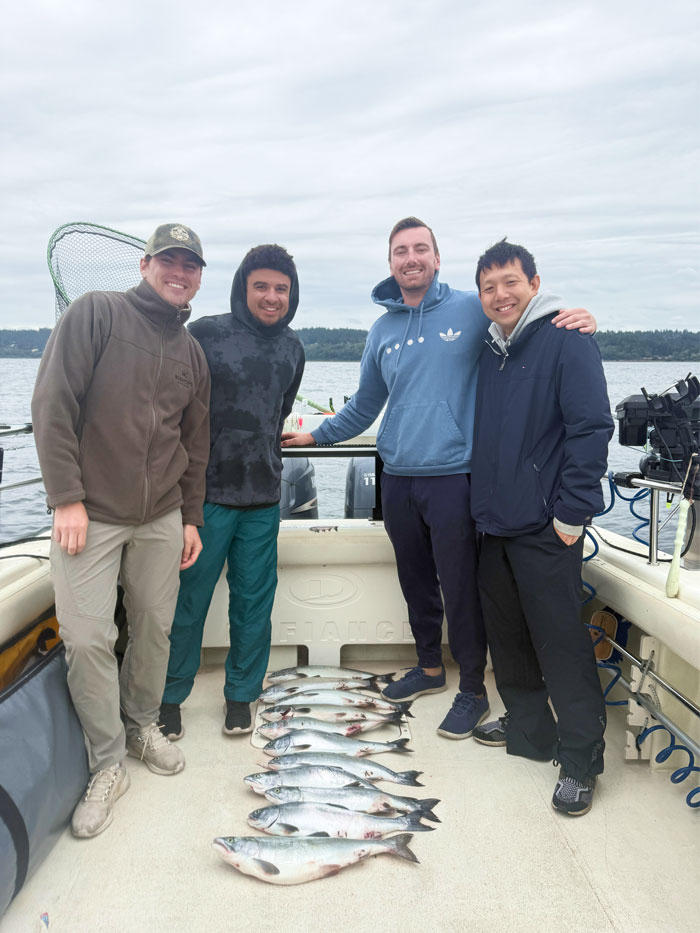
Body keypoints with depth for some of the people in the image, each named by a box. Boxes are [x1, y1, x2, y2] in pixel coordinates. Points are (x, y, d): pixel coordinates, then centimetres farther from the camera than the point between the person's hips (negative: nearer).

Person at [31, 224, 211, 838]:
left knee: (155, 627, 11)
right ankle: (108, 764, 16)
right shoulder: (97, 313, -4)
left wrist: (191, 517, 14)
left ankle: (142, 725, 34)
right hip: (89, 513, -4)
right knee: (87, 638, -2)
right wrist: (66, 497, -14)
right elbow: (53, 402, -10)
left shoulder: (192, 353, 13)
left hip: (161, 519, 5)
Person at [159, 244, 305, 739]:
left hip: (263, 497, 4)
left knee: (254, 602, 10)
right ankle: (171, 696, 25)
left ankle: (241, 693, 29)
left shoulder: (293, 347, 9)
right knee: (189, 598, 5)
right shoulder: (206, 333, -6)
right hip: (206, 492, -4)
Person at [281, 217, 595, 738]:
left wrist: (574, 320, -18)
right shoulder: (383, 331, 13)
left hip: (453, 475, -5)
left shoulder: (472, 309, -2)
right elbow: (364, 407, 21)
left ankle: (473, 690, 20)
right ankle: (430, 668, 38)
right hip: (398, 479, 5)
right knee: (416, 582, 17)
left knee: (460, 589, 0)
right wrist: (313, 436, 19)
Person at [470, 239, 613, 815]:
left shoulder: (566, 342, -8)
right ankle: (528, 729, 33)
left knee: (560, 642, -2)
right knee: (508, 637, 16)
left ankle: (581, 759, 14)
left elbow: (592, 428, -15)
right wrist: (484, 503, 16)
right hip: (495, 524, 8)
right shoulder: (491, 353, 15)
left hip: (546, 530, -8)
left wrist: (572, 513, -17)